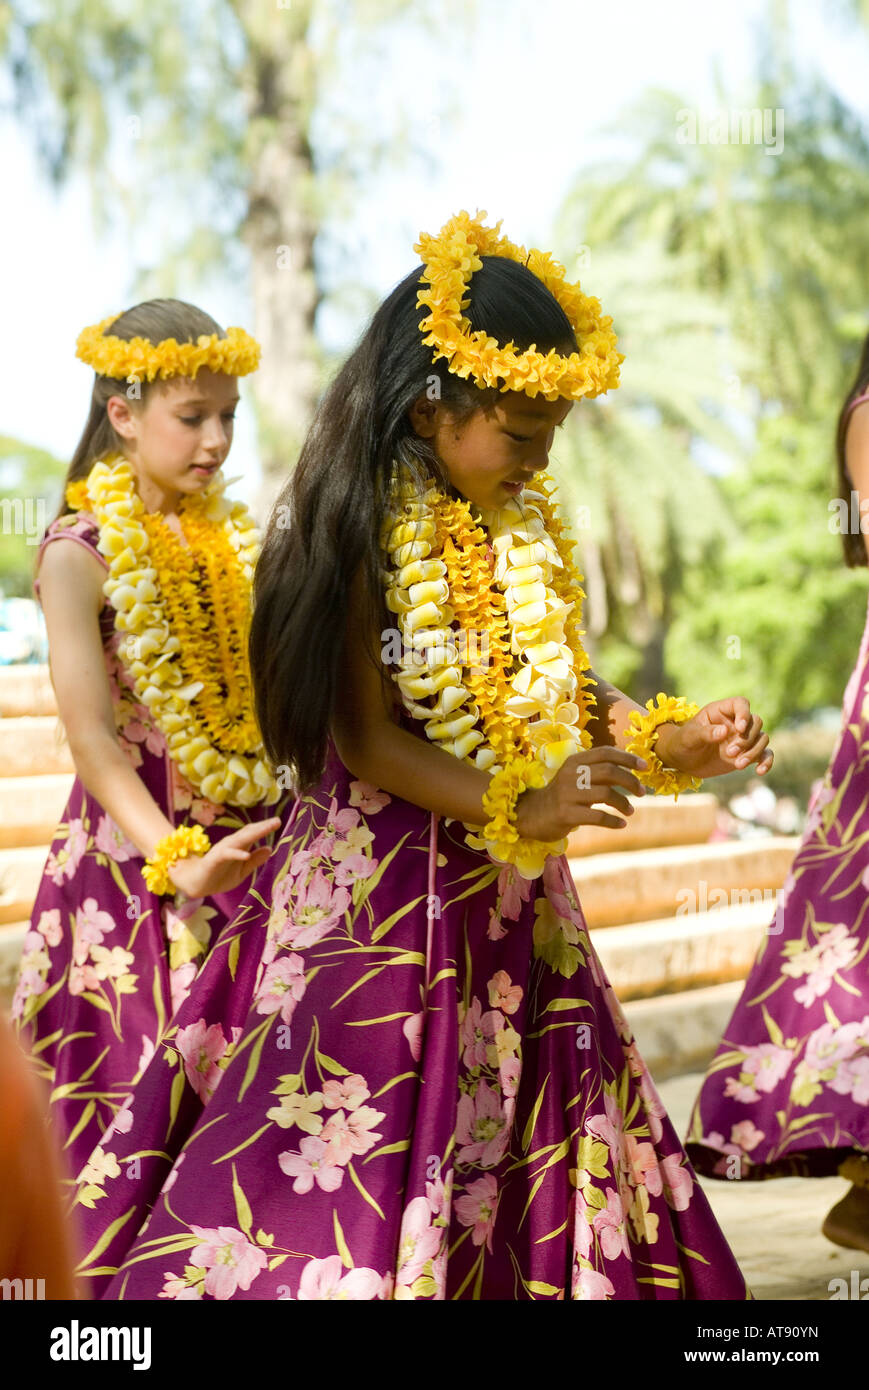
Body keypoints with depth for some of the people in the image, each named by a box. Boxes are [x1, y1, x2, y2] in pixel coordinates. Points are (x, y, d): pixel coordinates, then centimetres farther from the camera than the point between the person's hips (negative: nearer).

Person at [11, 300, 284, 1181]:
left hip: (251, 842, 5)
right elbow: (91, 737, -16)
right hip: (137, 851, -5)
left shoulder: (233, 537, 8)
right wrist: (177, 861, -25)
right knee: (144, 1093, 0)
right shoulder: (79, 553, -9)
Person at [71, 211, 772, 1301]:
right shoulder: (362, 537, -13)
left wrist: (668, 739, -5)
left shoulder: (525, 526, 7)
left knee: (527, 1148, 12)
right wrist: (517, 810, -26)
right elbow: (364, 739, -17)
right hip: (384, 892, -7)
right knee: (358, 1157, -3)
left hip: (512, 895, 7)